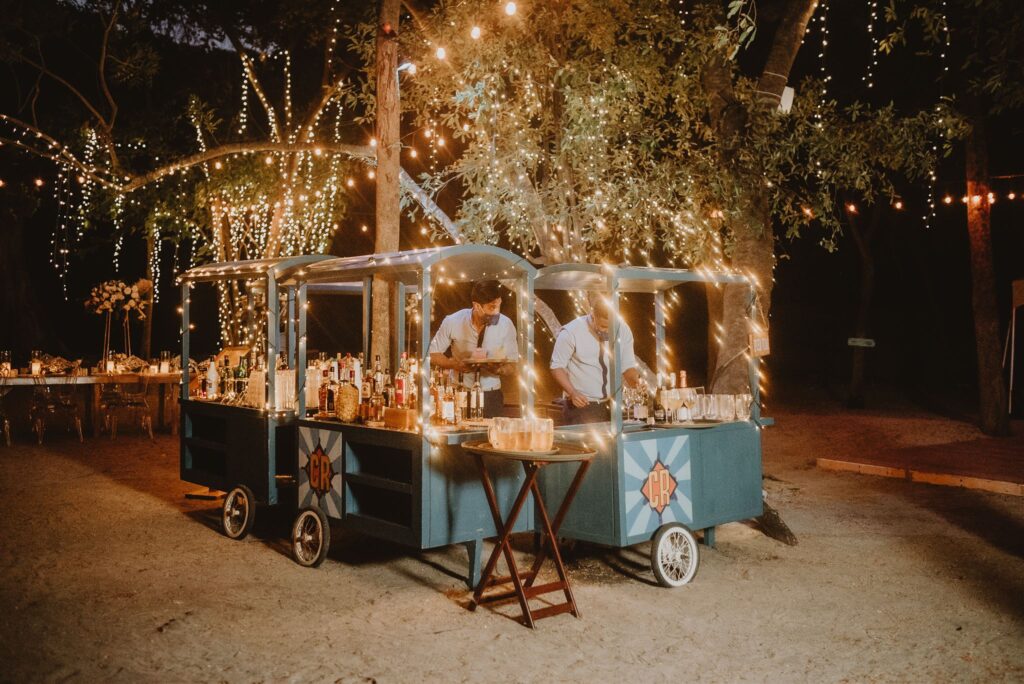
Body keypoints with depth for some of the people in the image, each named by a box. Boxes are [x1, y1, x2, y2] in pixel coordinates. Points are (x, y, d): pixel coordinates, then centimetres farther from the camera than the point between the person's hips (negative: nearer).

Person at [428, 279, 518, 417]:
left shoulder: (506, 325, -9)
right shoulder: (452, 322, -11)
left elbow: (512, 367, -1)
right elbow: (433, 355, 0)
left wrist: (499, 369, -23)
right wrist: (454, 364, -18)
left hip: (491, 396, 1)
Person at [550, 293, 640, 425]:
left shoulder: (623, 330, -5)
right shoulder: (571, 332, -17)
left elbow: (627, 367, 2)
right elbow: (557, 367, -8)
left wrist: (636, 379, -19)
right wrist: (572, 393, -21)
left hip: (611, 406, 4)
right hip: (580, 405, -3)